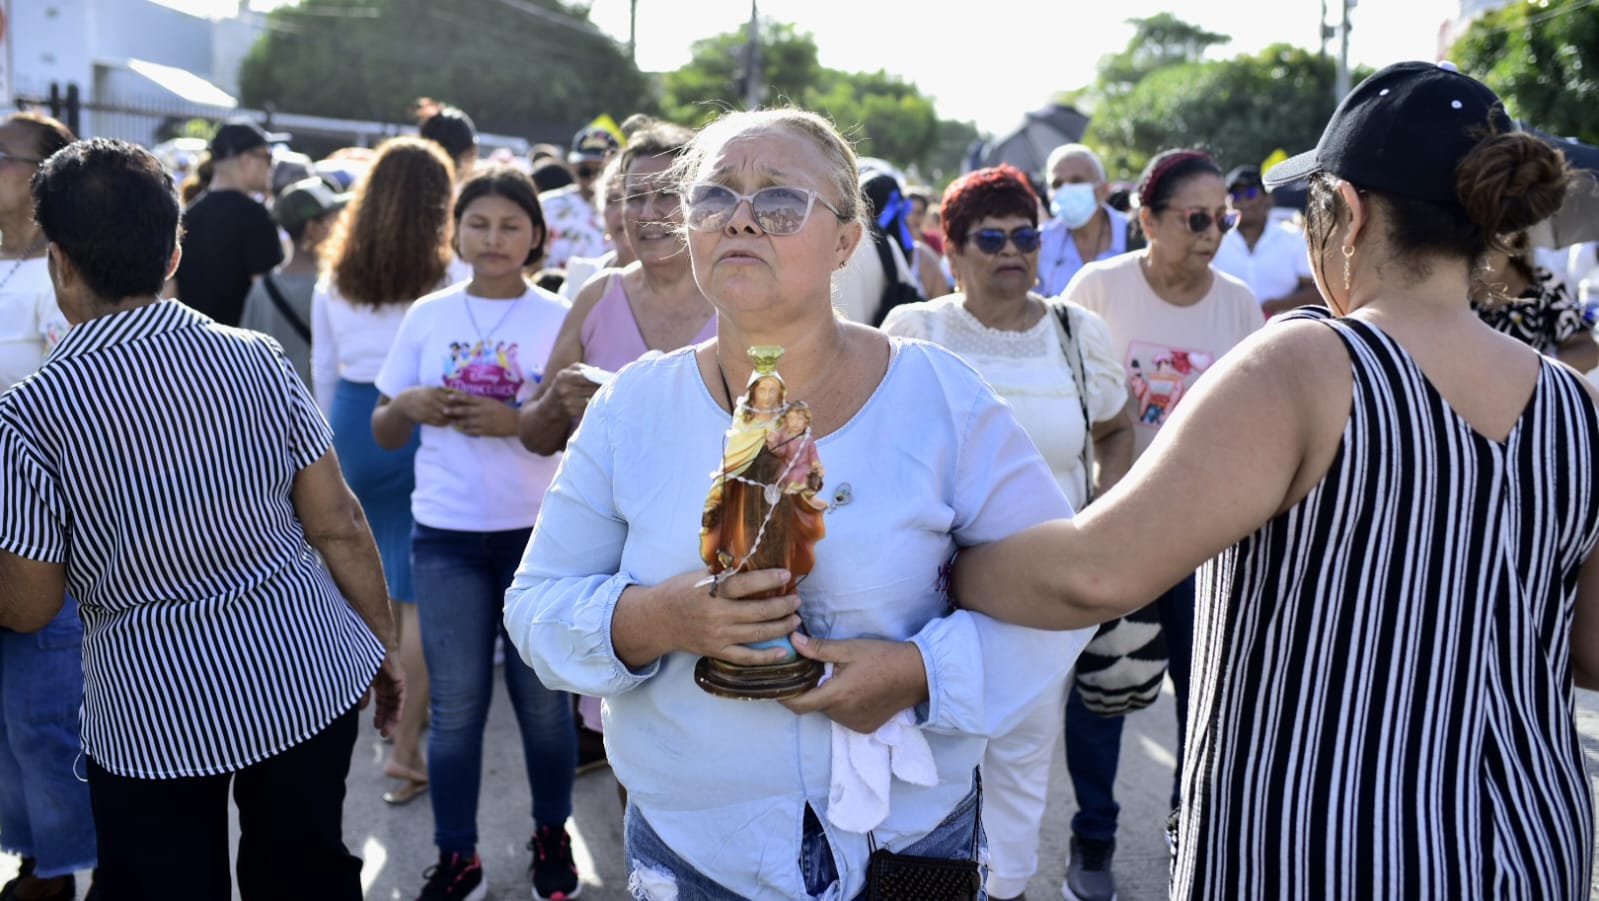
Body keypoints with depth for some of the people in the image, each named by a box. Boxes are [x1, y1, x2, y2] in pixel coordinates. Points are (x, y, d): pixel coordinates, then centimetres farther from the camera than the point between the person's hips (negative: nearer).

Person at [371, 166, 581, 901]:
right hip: (445, 534, 2)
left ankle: (552, 835, 29)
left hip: (539, 530, -1)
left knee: (541, 693, 9)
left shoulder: (559, 319, -2)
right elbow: (384, 433, 10)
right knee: (456, 699, 7)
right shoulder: (427, 316, 5)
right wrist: (407, 405, -11)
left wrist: (515, 421, -20)